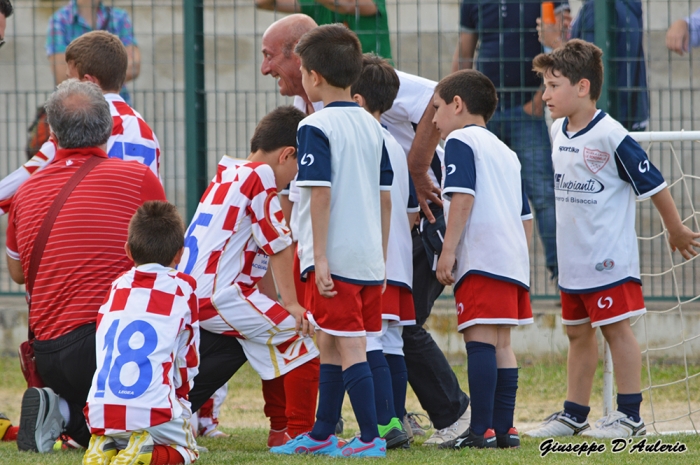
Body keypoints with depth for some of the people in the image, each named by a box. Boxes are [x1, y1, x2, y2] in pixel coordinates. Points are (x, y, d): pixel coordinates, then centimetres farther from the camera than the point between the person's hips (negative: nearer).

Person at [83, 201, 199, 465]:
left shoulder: (116, 288, 17)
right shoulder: (183, 288, 5)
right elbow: (188, 359, 13)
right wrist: (180, 399, 31)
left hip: (101, 413, 4)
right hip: (153, 412, -4)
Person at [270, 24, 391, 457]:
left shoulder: (316, 127, -11)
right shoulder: (372, 126, 12)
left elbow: (320, 193, -17)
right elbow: (385, 197, 14)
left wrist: (320, 257, -17)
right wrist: (381, 258, 19)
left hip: (334, 259, -8)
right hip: (369, 259, 8)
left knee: (349, 347, -6)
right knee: (331, 345, 17)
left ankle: (372, 438, -8)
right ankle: (322, 434, 24)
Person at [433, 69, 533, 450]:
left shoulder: (460, 141, -1)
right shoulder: (506, 152, 25)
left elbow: (463, 198, -14)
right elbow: (526, 216, 25)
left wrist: (448, 251, -14)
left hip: (481, 258, -9)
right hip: (513, 258, 9)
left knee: (479, 338, -12)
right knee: (500, 343, 11)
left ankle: (482, 430, -17)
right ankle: (504, 428, 10)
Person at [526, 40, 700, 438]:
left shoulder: (611, 136, -17)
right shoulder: (559, 132, 7)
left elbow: (654, 184, -10)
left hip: (609, 258, -8)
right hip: (572, 259, 8)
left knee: (616, 328, -5)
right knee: (578, 332, 14)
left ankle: (630, 415, 1)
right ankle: (574, 414, 23)